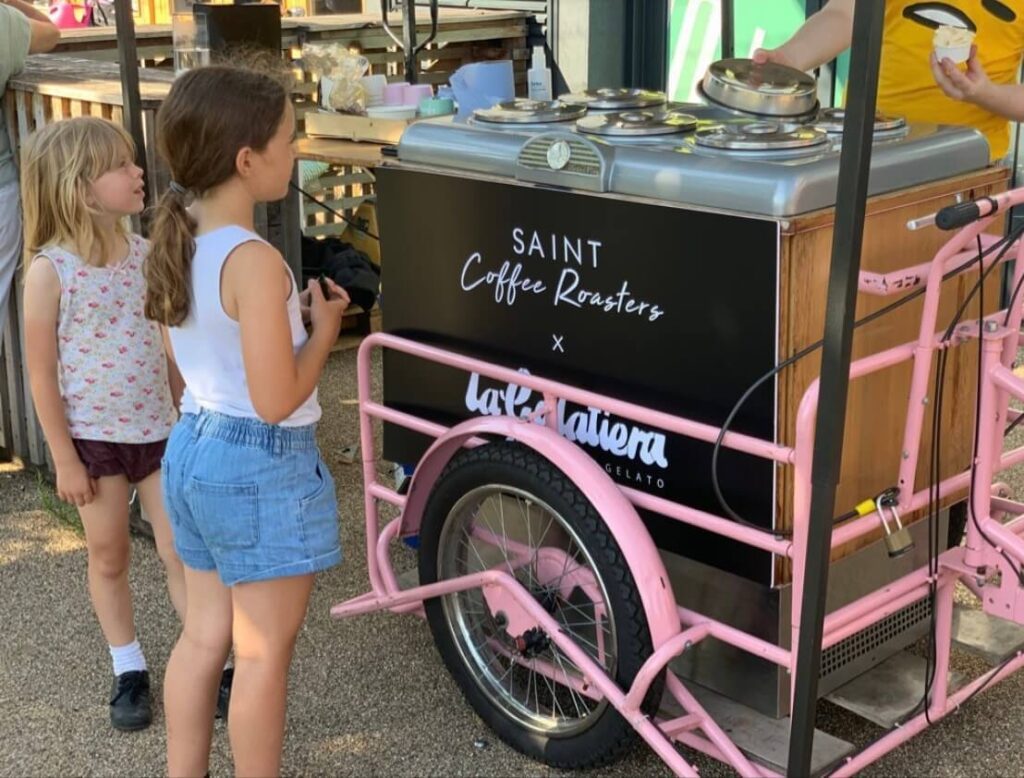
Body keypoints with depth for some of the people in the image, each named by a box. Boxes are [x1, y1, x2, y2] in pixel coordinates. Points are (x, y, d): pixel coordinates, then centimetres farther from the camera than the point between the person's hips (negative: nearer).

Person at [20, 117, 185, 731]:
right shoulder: (50, 270, -14)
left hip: (159, 430, 3)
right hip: (93, 438, -3)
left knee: (183, 552, 6)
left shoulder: (145, 254, -1)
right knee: (109, 558, 13)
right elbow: (43, 374, -10)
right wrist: (64, 458, -9)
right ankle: (129, 670, 29)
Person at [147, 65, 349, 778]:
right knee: (264, 653, 7)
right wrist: (325, 324, -8)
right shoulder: (254, 260, -24)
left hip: (193, 448, 9)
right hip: (263, 466, -9)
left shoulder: (174, 243, 3)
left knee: (204, 636, 21)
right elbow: (277, 400, -23)